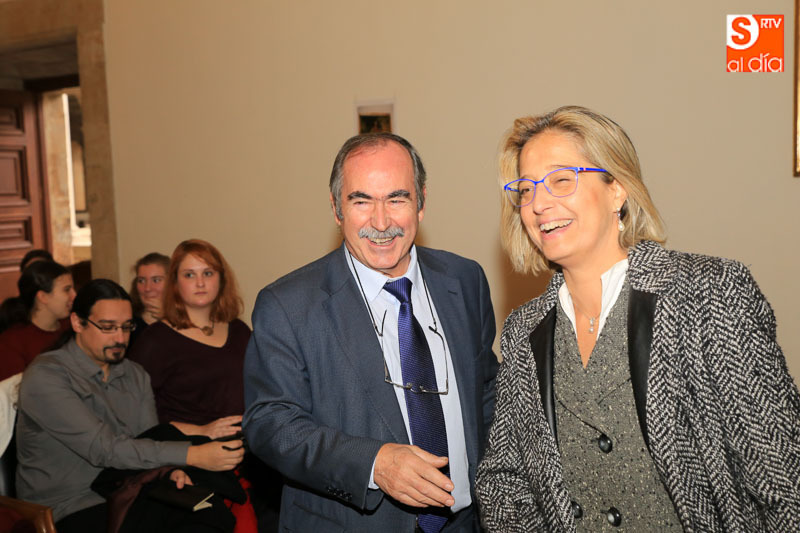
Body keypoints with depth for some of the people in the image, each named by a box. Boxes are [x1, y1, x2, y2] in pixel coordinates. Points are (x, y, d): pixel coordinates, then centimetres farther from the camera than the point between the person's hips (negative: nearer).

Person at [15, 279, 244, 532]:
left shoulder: (136, 375, 10)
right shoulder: (45, 376, -13)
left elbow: (149, 442, 7)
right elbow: (103, 448, -23)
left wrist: (167, 468, -17)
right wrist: (192, 455, -29)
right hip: (68, 511, -5)